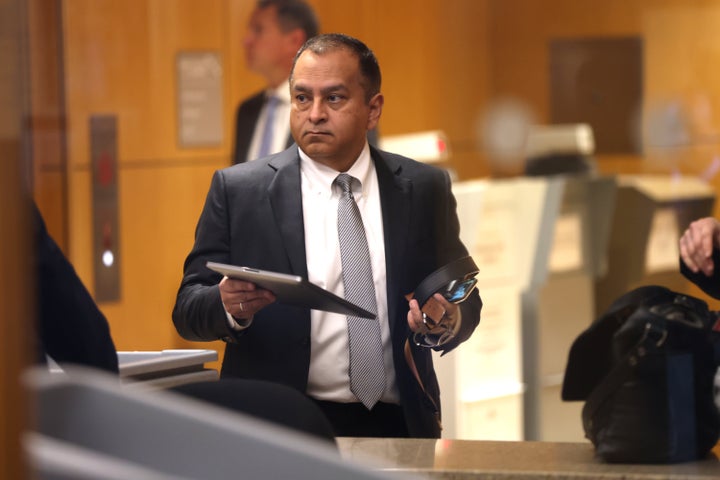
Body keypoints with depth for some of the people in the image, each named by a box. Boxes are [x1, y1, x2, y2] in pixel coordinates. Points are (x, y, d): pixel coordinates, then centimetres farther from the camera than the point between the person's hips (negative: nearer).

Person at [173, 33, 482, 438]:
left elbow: (466, 302, 15)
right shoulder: (237, 190, 5)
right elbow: (188, 309, 4)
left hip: (396, 425, 5)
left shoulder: (426, 189, 11)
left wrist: (448, 320, -8)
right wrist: (230, 305, -18)